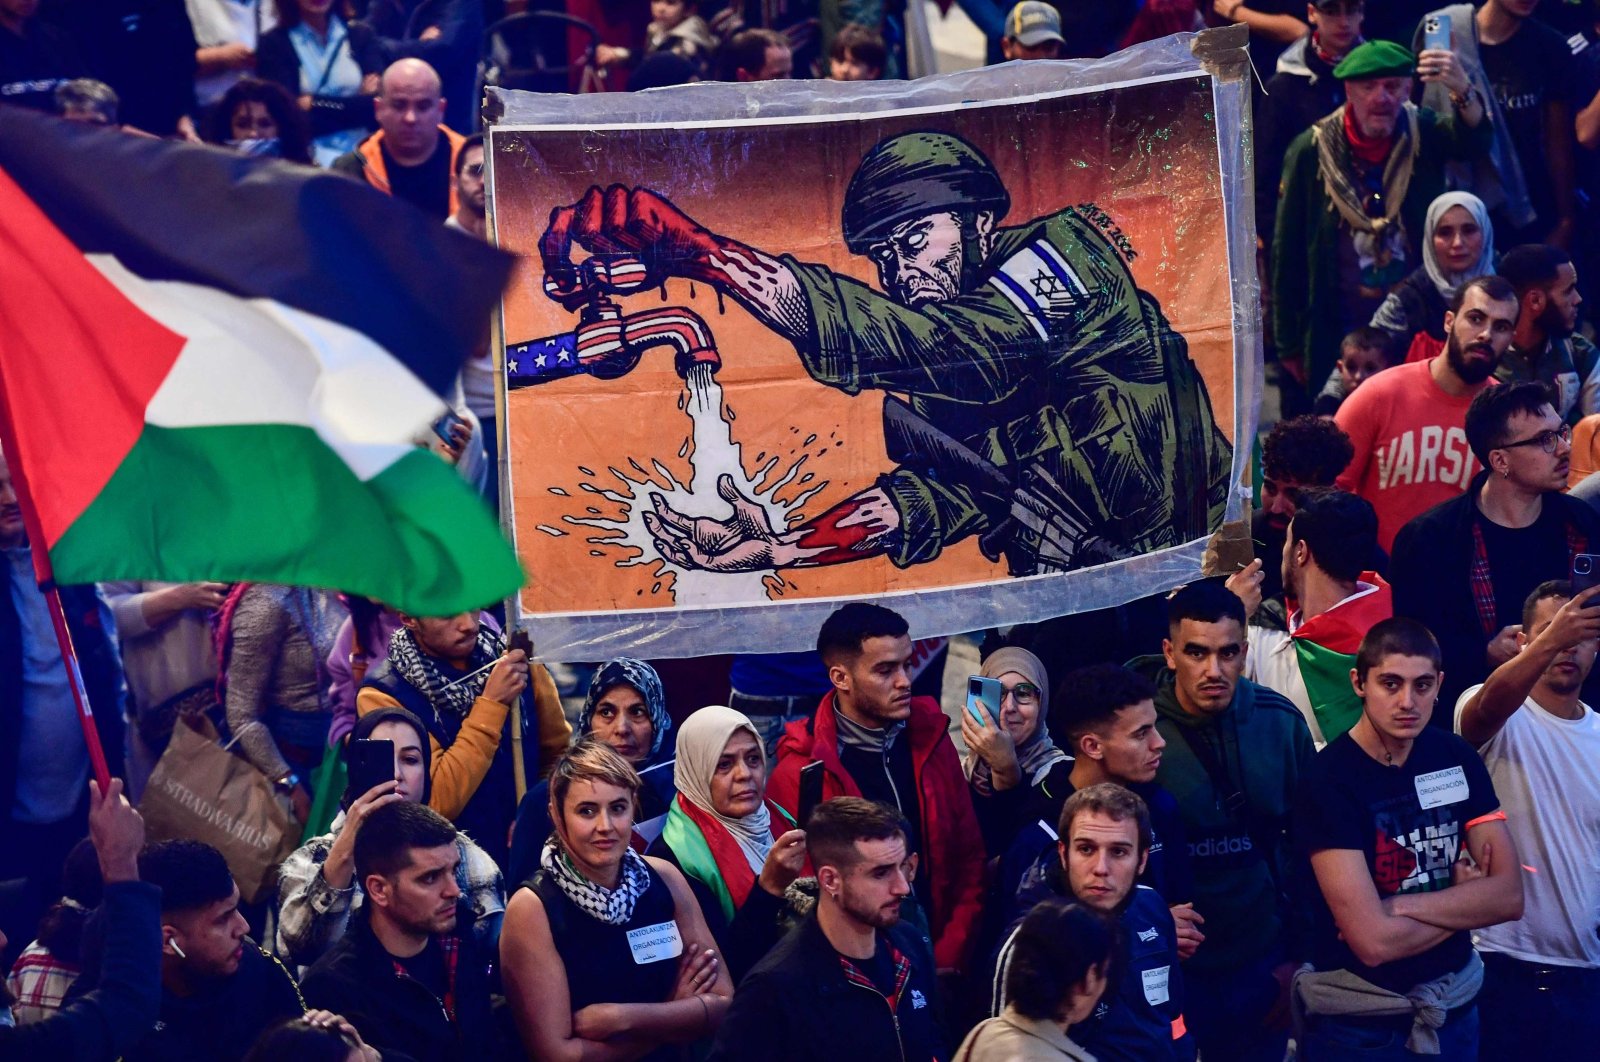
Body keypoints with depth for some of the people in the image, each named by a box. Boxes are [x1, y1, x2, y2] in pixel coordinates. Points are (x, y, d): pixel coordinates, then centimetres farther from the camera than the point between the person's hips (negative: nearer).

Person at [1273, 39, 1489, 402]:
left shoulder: (1424, 135, -2)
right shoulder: (1311, 151, -4)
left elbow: (1472, 138, -25)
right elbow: (1287, 253, 0)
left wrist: (1464, 92, -48)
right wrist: (1290, 346, 0)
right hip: (1342, 330, 0)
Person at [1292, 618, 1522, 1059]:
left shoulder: (1456, 758, -1)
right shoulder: (1328, 780, -18)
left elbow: (1510, 895, -7)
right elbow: (1373, 941, -24)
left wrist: (1400, 906, -19)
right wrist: (1464, 900, -9)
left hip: (1454, 1003, 5)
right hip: (1359, 1021, -5)